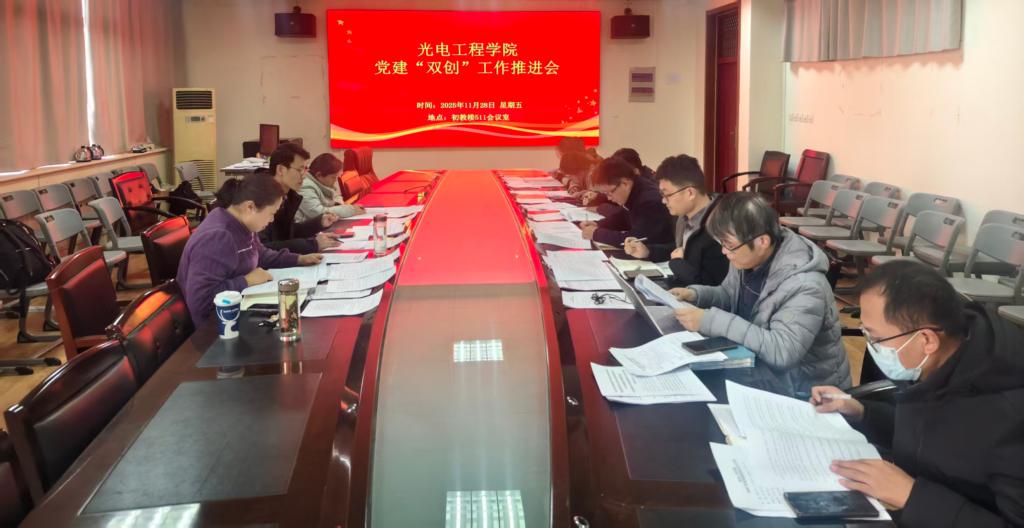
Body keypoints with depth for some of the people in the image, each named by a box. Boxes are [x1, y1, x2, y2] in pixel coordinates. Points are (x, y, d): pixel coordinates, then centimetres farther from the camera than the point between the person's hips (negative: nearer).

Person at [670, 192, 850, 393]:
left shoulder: (804, 286, -29)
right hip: (762, 370, 7)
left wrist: (712, 321, -36)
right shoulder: (748, 259, -5)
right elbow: (729, 295, 15)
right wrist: (695, 294, -7)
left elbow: (782, 351, -38)